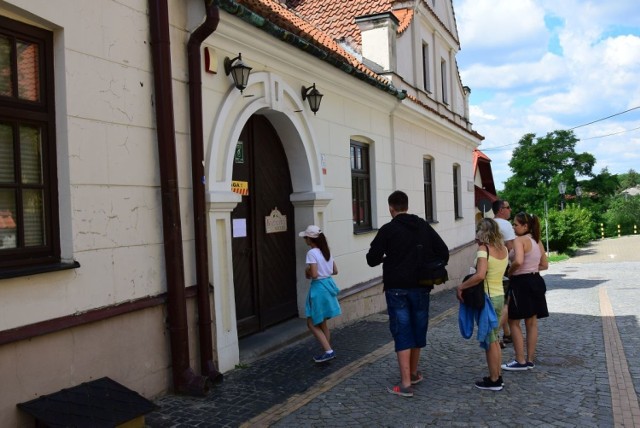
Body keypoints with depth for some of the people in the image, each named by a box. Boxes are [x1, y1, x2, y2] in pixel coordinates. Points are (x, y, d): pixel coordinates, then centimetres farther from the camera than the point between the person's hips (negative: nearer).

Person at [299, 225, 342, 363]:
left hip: (319, 288, -8)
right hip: (328, 285, 8)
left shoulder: (312, 253, -16)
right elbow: (335, 271, 12)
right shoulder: (326, 251, 8)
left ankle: (328, 351, -4)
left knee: (312, 323, 2)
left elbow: (314, 275, -22)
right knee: (322, 323, 18)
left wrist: (307, 272, -3)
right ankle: (328, 351, 22)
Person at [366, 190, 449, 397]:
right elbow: (443, 252, 6)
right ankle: (413, 373, 31)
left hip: (397, 288, -4)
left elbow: (372, 259, -8)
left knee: (402, 333, -2)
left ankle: (406, 384, -5)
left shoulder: (387, 230, -7)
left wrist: (385, 257, 13)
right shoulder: (424, 226, 6)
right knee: (418, 329, 17)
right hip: (420, 287, 4)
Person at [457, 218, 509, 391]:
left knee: (490, 341, 3)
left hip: (487, 298, -7)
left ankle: (493, 380, 14)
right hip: (500, 296, 7)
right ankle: (497, 376, 28)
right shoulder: (503, 249, 4)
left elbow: (480, 275, -31)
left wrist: (461, 286, -21)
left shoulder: (483, 249, -18)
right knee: (495, 339, 19)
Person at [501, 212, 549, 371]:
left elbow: (518, 261, -31)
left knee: (514, 322, 2)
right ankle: (530, 360, 20)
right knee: (532, 322, 12)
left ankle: (520, 361, 5)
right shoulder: (537, 241, 12)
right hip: (536, 281, 9)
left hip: (521, 283, -9)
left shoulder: (519, 240, -16)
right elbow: (544, 265, 18)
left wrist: (510, 272, -14)